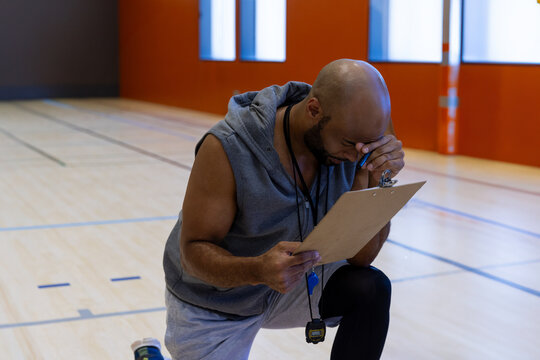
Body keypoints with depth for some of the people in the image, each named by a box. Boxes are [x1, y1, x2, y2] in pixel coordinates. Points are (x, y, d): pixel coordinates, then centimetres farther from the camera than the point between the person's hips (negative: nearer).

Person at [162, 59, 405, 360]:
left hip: (292, 281, 3)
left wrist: (378, 182, -34)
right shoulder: (228, 148, -31)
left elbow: (360, 256, -17)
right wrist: (259, 270, -47)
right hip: (213, 306, -3)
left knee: (371, 290, -23)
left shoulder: (352, 139, -19)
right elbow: (194, 251, -27)